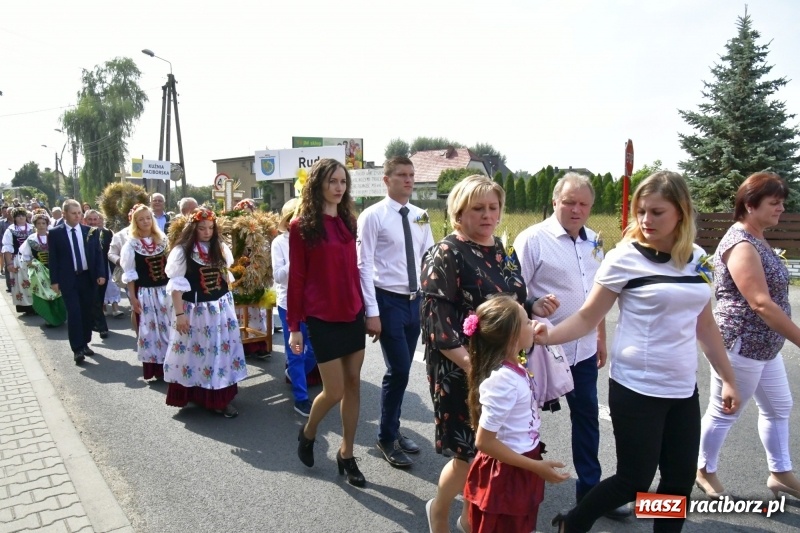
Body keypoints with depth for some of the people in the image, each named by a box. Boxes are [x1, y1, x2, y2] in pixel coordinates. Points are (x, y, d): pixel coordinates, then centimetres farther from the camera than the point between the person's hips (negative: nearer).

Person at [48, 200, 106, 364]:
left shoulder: (90, 231, 4)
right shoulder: (55, 233, -2)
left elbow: (98, 253, 6)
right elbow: (53, 258, -2)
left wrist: (100, 274, -2)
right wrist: (54, 280, -6)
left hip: (87, 277, 3)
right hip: (68, 279, -3)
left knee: (86, 312, 10)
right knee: (74, 313, -7)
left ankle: (85, 344, 23)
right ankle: (77, 349, -3)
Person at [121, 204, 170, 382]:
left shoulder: (162, 239, 5)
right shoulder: (131, 244, -3)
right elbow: (130, 274, -3)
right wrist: (133, 297, -6)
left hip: (165, 290, 3)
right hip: (145, 292, -3)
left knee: (167, 327, 6)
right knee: (149, 329, 4)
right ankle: (154, 368, 13)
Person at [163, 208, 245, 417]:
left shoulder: (221, 248, 6)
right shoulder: (182, 251, -8)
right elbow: (176, 286, -10)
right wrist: (179, 314, -13)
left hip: (220, 308, 4)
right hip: (195, 310, -4)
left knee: (221, 351, 6)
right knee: (196, 353, 5)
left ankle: (222, 398, 15)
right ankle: (197, 396, 22)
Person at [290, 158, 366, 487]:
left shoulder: (348, 221, 8)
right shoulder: (302, 226, -7)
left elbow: (353, 268, 12)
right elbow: (296, 278, -7)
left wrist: (364, 306, 11)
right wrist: (294, 326, -7)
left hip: (353, 314, 6)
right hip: (323, 318, -5)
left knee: (354, 384, 9)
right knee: (334, 391, 0)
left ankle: (346, 453, 24)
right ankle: (307, 434, 31)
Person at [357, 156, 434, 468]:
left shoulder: (420, 217, 7)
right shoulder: (372, 216, -8)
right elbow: (364, 266, -11)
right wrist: (372, 312, -15)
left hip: (416, 301, 6)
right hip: (389, 301, -5)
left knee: (402, 371, 15)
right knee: (398, 371, -5)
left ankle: (393, 430, 33)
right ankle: (386, 438, 17)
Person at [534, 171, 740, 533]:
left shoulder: (696, 259, 5)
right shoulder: (624, 258, -11)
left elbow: (704, 325, 13)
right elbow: (588, 317, -10)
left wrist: (727, 378, 15)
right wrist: (547, 336, -26)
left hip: (683, 389, 5)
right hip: (636, 388, -5)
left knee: (680, 480, 12)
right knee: (635, 480, 2)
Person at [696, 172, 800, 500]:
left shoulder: (757, 240, 10)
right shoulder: (741, 245, -21)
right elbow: (760, 303, -27)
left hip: (764, 345, 10)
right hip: (741, 346, -10)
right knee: (724, 412, 7)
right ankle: (704, 470, 26)